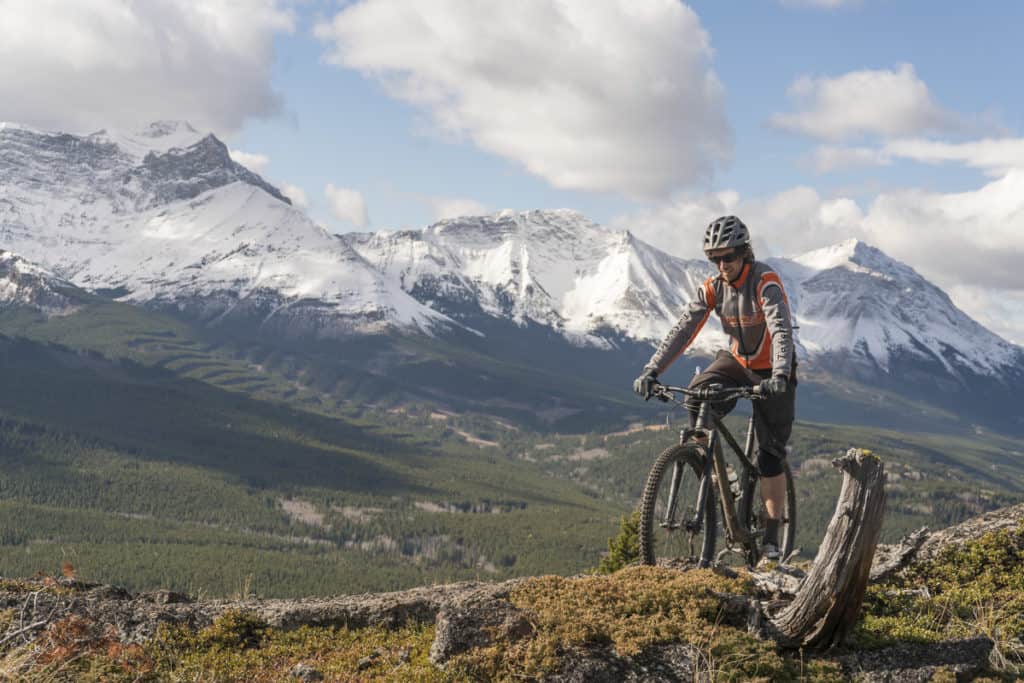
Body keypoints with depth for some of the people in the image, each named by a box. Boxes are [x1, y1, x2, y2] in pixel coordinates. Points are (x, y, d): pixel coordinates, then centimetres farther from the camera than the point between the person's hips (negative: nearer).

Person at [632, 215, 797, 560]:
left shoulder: (765, 282, -26)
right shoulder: (713, 287, -10)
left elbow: (781, 330, -38)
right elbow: (683, 329, -16)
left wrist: (779, 375, -55)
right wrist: (652, 370, -27)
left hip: (771, 372, -4)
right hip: (738, 360, 4)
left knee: (771, 456, -3)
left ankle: (771, 538, 5)